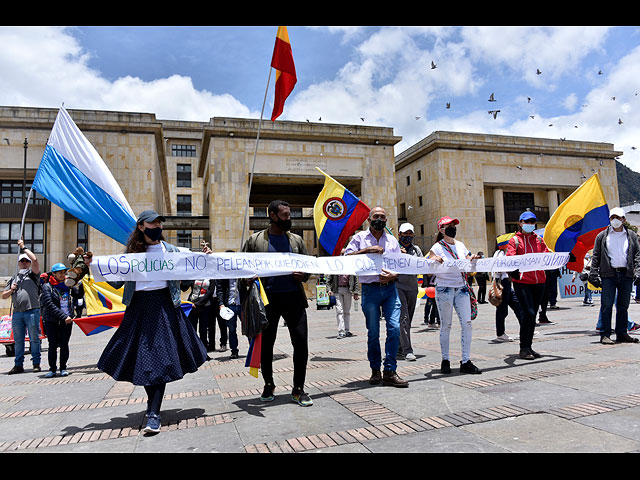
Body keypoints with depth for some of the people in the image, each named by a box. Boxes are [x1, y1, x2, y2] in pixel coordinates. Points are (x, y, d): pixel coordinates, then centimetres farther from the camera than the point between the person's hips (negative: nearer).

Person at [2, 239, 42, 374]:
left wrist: (23, 247, -1)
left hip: (32, 311, -5)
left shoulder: (33, 274, 6)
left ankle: (36, 364, 5)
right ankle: (18, 365, 15)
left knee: (34, 339, -1)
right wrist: (11, 290, 2)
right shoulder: (14, 279, 21)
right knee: (18, 340, 8)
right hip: (17, 313, 5)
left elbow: (35, 259, -12)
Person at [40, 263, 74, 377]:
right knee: (53, 345, 1)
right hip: (51, 321, -3)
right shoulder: (47, 287, -3)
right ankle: (52, 369, 14)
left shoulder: (67, 286, 10)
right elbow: (50, 305, -12)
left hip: (66, 321, 3)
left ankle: (63, 368, 15)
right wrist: (63, 316, -18)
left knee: (64, 345, 5)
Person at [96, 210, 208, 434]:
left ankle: (153, 413, -4)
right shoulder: (132, 251, 9)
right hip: (139, 306, 2)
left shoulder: (170, 250, 7)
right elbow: (117, 283, 9)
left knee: (160, 357, -7)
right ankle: (152, 402, 29)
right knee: (143, 356, 6)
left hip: (164, 305, -1)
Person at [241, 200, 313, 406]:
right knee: (266, 345, 9)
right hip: (268, 298, -1)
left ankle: (298, 389, 14)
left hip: (293, 296, 2)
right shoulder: (255, 240, 4)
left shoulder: (296, 240, 11)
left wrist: (303, 275, -3)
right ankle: (268, 385, 30)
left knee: (301, 343, -2)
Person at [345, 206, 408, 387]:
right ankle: (375, 371, 19)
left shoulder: (392, 240, 15)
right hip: (370, 289, -2)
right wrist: (367, 250, -14)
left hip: (390, 288, 2)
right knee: (373, 332, 3)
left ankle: (390, 372, -1)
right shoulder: (360, 238, 6)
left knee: (394, 328, -9)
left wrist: (392, 276, -7)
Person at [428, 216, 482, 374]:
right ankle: (445, 360, 14)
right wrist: (434, 260, -27)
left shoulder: (460, 245, 13)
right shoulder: (437, 247, -2)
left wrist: (473, 259, -3)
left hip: (461, 288, 5)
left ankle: (466, 361, 5)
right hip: (444, 289, -4)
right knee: (446, 325, 2)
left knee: (466, 322, -3)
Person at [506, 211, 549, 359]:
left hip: (539, 281, 5)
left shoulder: (539, 239, 17)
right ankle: (524, 348, -2)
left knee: (533, 314, 10)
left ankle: (529, 346, 20)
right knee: (528, 313, -13)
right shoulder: (515, 240, 3)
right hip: (522, 281, -5)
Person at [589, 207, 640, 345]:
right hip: (608, 274, -2)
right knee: (606, 305, -4)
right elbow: (596, 256, 3)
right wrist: (594, 274, -5)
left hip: (626, 274, 2)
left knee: (623, 306, 8)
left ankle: (622, 333, 17)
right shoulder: (602, 236, 6)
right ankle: (605, 334, 0)